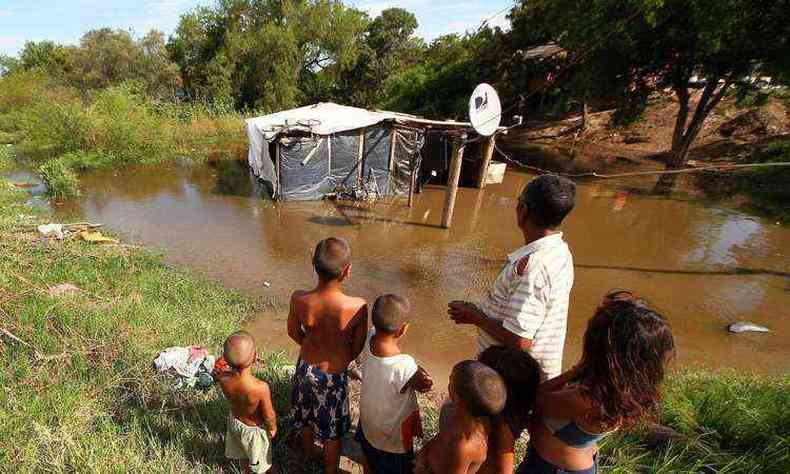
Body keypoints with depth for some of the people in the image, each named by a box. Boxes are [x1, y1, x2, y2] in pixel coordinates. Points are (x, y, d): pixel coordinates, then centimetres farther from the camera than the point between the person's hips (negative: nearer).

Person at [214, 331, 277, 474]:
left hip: (235, 422, 5)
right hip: (254, 429, -4)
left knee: (243, 456, 35)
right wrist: (273, 428, -4)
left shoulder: (223, 378, -31)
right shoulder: (261, 388, -42)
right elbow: (269, 416, -24)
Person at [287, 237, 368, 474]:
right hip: (334, 375, -3)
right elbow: (357, 349, -15)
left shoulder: (299, 299, -26)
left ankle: (309, 452, 60)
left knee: (306, 417, 32)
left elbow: (293, 332, -5)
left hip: (306, 368, 3)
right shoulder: (357, 307, -33)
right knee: (332, 429, 24)